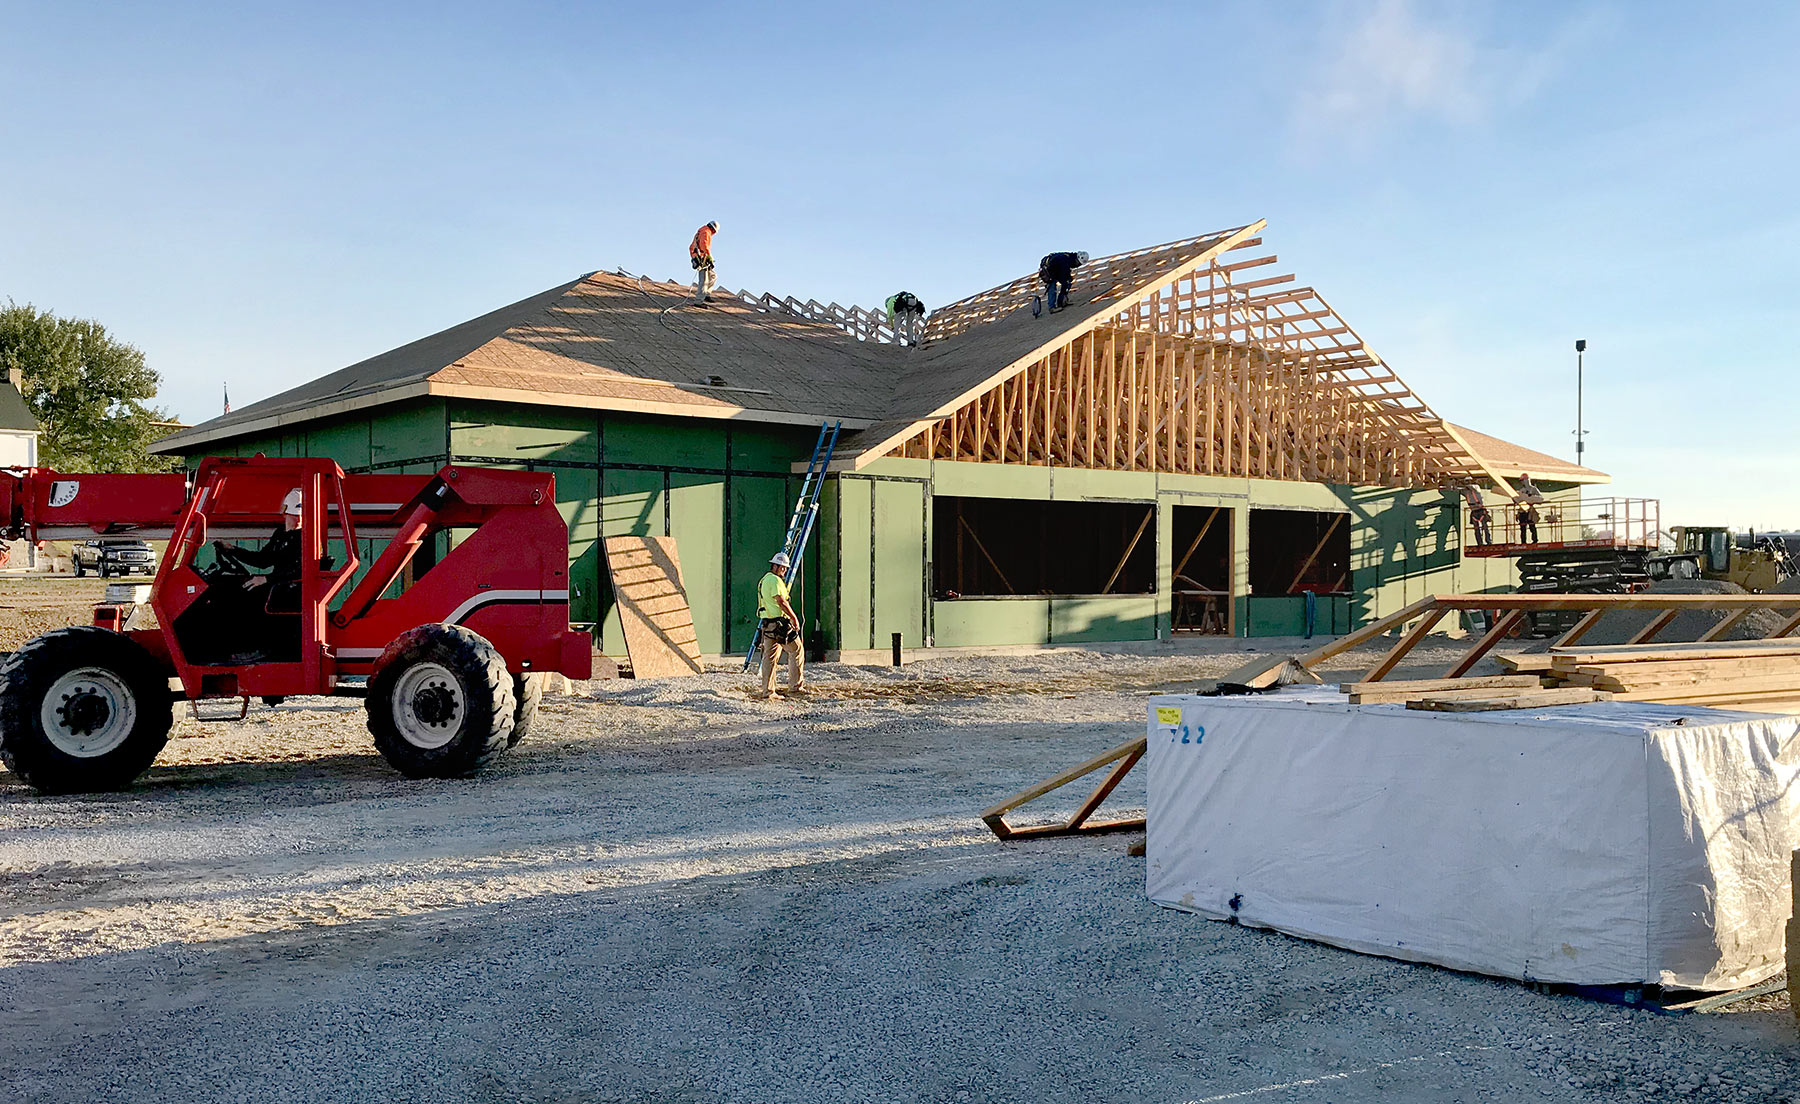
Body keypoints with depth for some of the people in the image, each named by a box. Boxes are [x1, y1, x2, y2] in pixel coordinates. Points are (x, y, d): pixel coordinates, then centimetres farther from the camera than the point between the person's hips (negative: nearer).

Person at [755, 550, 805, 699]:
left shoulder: (764, 580, 20)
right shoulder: (775, 580, -12)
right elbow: (781, 602, -18)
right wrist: (794, 618, -13)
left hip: (767, 623, 9)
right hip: (779, 623, -9)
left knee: (769, 656, 9)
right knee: (796, 651, 2)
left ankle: (767, 691, 8)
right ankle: (795, 686, 4)